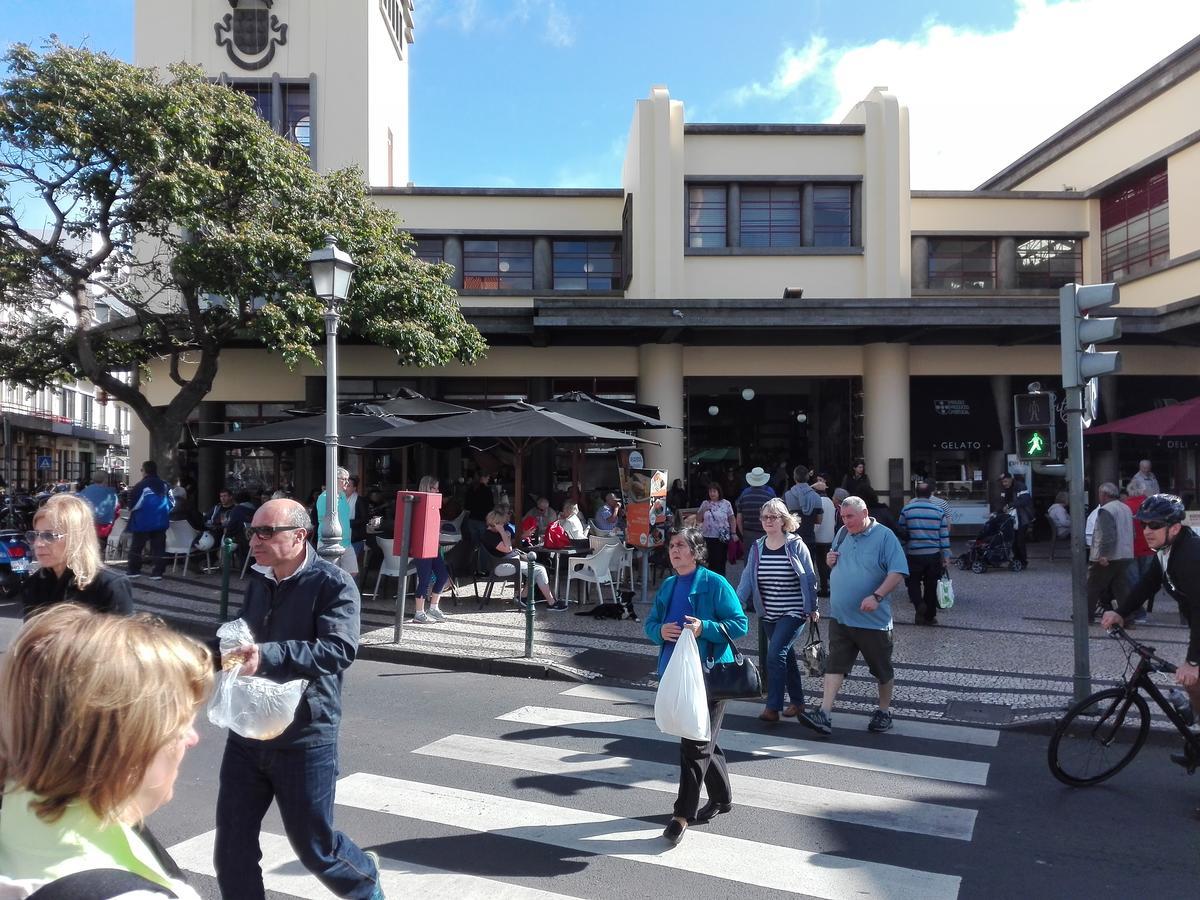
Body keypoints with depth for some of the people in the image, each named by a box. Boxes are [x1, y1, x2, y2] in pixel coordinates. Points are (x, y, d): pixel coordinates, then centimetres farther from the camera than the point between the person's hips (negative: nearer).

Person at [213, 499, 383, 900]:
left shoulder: (334, 583, -14)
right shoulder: (258, 580, 7)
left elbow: (340, 649, -28)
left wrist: (268, 656, -39)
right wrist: (230, 652, 0)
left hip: (305, 739, -5)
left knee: (314, 847, 11)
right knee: (232, 850, 9)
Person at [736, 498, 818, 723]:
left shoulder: (796, 545, -8)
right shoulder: (757, 547, 4)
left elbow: (809, 578, -3)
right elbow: (747, 579, 1)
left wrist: (812, 608, 0)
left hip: (793, 612, -5)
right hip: (768, 615, 5)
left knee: (775, 654, -16)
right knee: (786, 655, 15)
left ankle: (773, 707, -10)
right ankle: (797, 702, 30)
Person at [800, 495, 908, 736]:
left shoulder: (884, 536, -10)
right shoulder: (842, 534, 9)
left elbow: (898, 572, -16)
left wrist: (877, 596, -27)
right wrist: (830, 561, -1)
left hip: (872, 618, -5)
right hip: (840, 616, 5)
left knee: (882, 669, 11)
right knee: (834, 665, 0)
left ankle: (884, 712, 29)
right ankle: (824, 715, -3)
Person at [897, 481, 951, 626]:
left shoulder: (907, 509, -5)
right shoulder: (939, 511, -1)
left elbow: (901, 531, 2)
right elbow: (944, 535, 1)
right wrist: (946, 556, 6)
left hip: (913, 555, -1)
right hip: (934, 554, 1)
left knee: (913, 582, 11)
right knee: (931, 585, 12)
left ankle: (919, 604, -14)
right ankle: (929, 616, 17)